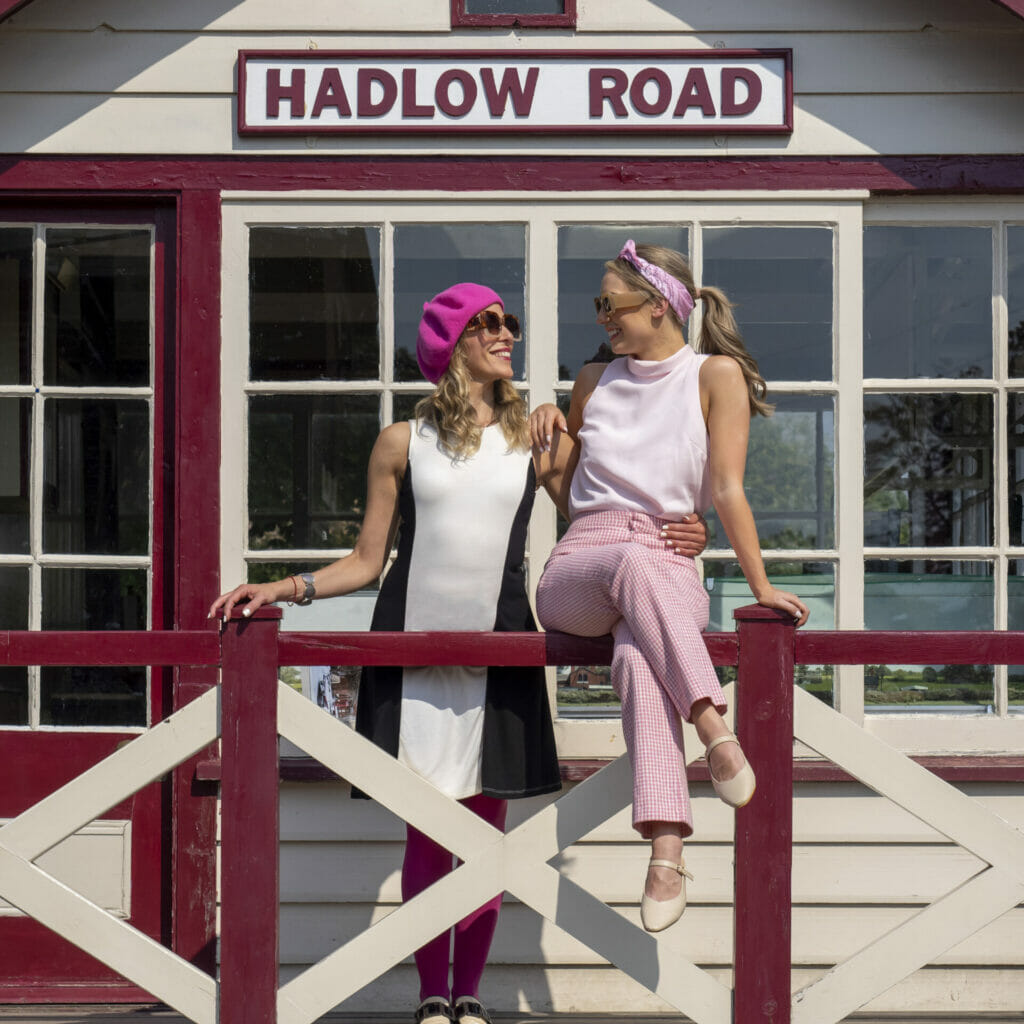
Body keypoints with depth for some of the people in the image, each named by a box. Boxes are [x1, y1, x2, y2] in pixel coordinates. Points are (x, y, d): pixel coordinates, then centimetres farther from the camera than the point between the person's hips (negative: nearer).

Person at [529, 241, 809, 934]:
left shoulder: (716, 375, 7)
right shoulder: (594, 381, 20)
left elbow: (728, 489, 1)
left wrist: (760, 585, -7)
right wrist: (555, 438, 10)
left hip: (671, 571, -2)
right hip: (574, 574, 2)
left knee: (638, 657, -39)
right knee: (635, 562, -38)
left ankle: (666, 852, -51)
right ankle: (715, 729, -50)